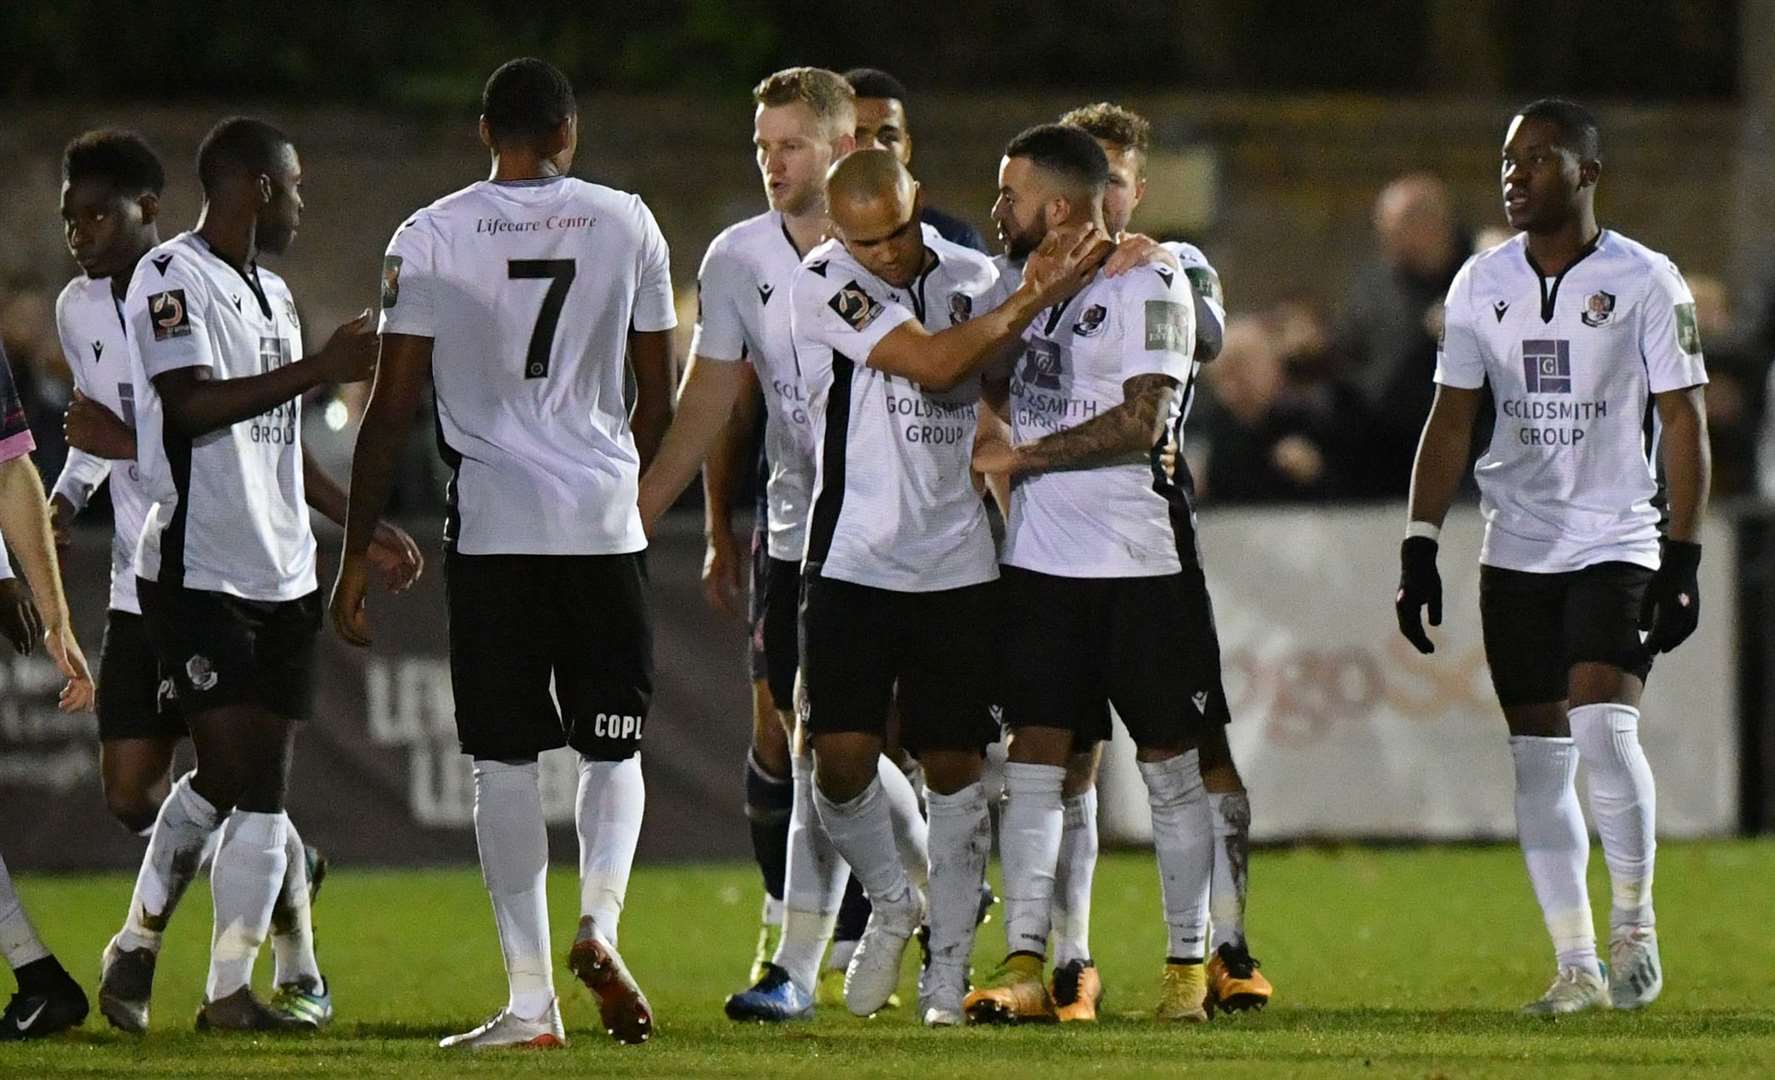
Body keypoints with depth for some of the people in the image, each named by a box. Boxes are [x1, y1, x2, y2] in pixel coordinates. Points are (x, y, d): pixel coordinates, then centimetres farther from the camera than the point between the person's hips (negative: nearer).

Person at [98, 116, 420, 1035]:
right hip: (197, 572, -8)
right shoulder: (171, 279, -10)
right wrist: (321, 368, -24)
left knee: (258, 785, 4)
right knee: (230, 771, -10)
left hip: (278, 576, 8)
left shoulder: (269, 293, 19)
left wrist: (363, 525, 25)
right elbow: (193, 406, -23)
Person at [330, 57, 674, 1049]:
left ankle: (532, 999, 0)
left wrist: (358, 550, 3)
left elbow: (395, 409, -3)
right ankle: (599, 923, -12)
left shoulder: (432, 237, -2)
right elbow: (658, 398, 11)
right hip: (602, 520, 1)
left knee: (507, 763, 3)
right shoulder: (626, 225, 4)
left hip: (491, 520, -1)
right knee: (613, 748, 13)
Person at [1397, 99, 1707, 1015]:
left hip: (1616, 542, -4)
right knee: (1538, 757, 2)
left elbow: (1683, 423, -4)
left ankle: (1634, 927, -2)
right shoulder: (1483, 283, 7)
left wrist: (1682, 560, -10)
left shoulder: (1643, 282, -5)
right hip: (1515, 551, 4)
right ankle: (1576, 966, 7)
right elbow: (1452, 419, 10)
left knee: (1602, 725, -20)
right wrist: (1418, 549, 3)